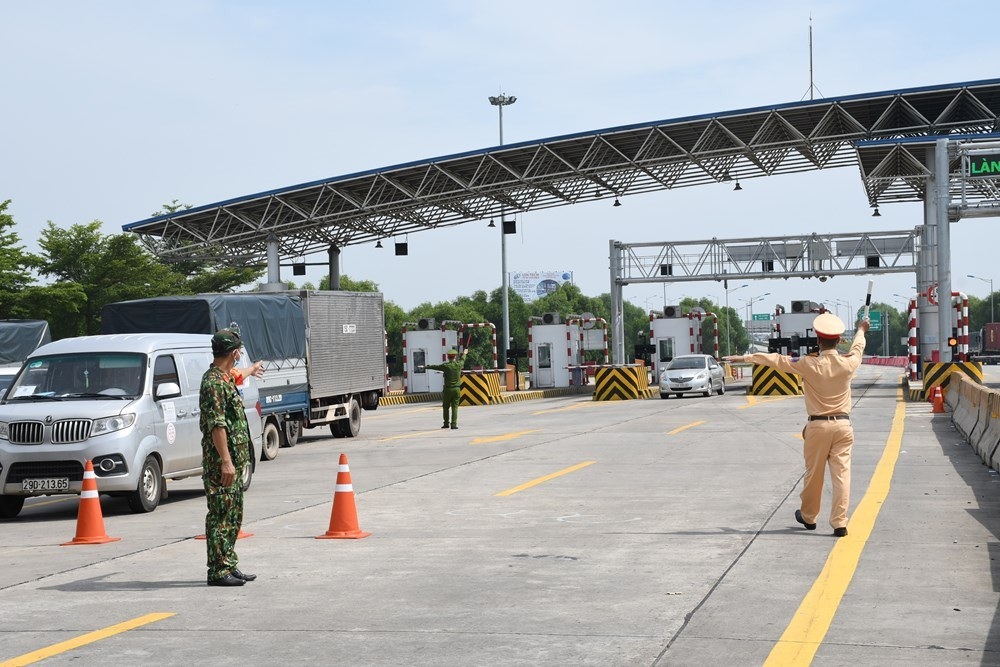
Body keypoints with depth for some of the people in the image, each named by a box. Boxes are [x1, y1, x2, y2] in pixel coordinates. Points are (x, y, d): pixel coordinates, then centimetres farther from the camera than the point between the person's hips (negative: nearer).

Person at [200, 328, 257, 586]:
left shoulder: (225, 378, 14)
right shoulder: (214, 382, -17)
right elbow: (216, 425, -23)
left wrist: (250, 371, 62)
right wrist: (226, 461, -26)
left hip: (234, 461, 10)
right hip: (221, 461, -10)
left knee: (233, 515, 14)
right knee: (221, 516, -7)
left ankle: (229, 565, 20)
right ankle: (218, 571, -4)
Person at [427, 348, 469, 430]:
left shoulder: (446, 366, -8)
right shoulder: (458, 365, 0)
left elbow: (435, 367, 6)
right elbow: (462, 360, 23)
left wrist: (427, 366, 24)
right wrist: (464, 354, 45)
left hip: (448, 389, -2)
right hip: (457, 389, 2)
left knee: (446, 406, 11)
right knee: (455, 407, 1)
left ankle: (446, 423, 11)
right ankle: (454, 424, -5)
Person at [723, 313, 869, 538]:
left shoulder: (809, 365, -11)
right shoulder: (847, 363, -4)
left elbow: (776, 359, -2)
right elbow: (857, 348, 20)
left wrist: (744, 357, 9)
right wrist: (861, 330, 43)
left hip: (818, 426, -1)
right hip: (842, 425, 1)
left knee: (813, 474, 13)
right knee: (841, 474, 0)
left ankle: (808, 517, 30)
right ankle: (839, 523, -3)